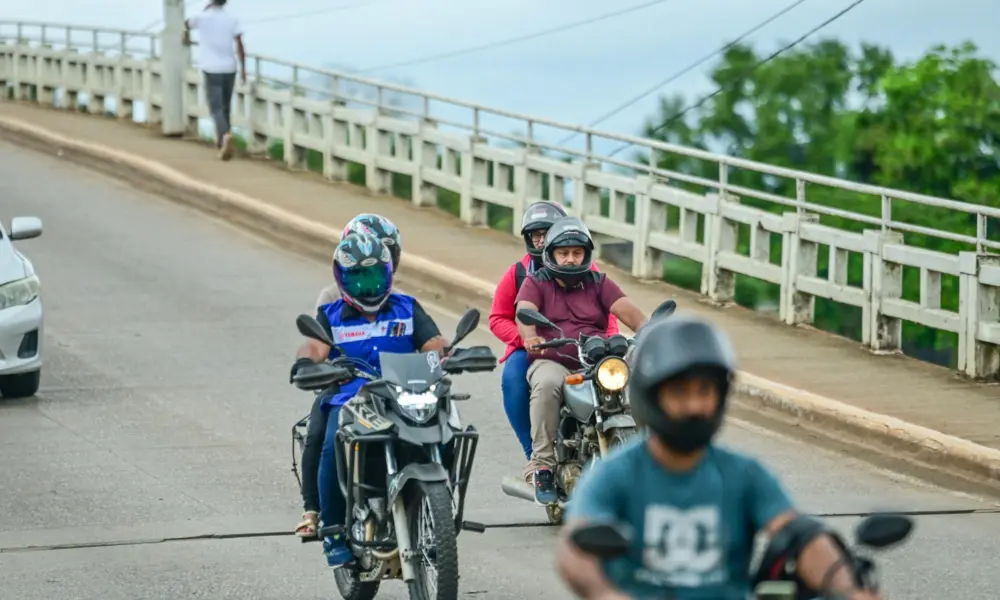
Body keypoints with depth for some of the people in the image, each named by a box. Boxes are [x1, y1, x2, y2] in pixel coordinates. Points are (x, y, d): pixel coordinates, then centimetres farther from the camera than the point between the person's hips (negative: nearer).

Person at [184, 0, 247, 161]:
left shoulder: (202, 17, -4)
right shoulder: (232, 19, -1)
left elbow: (187, 24, 19)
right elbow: (239, 45, -5)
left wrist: (186, 34, 41)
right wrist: (243, 69, 0)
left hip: (211, 69, -3)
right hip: (229, 68, 3)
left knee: (216, 108, -5)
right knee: (225, 106, 20)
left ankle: (225, 135, -31)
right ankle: (221, 140, 32)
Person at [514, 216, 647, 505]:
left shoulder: (599, 283, 17)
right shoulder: (536, 283, 12)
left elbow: (625, 309, 0)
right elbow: (524, 312, -9)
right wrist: (530, 336, -33)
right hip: (551, 362, -2)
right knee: (547, 385, -38)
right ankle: (541, 465, -31)